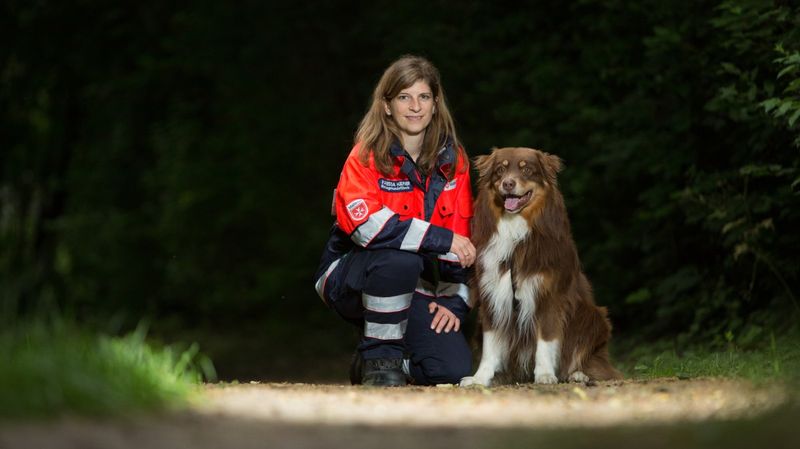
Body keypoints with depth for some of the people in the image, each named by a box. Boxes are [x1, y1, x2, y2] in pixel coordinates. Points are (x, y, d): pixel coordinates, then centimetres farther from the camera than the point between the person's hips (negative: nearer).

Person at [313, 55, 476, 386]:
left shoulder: (452, 160, 4)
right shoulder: (367, 156, -11)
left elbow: (461, 235, 7)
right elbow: (363, 223, -28)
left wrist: (453, 300, -4)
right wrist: (442, 239, -28)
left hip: (414, 290, 4)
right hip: (351, 280, -4)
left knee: (454, 370, -17)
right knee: (399, 258, -39)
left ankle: (397, 359, 17)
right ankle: (378, 357, -16)